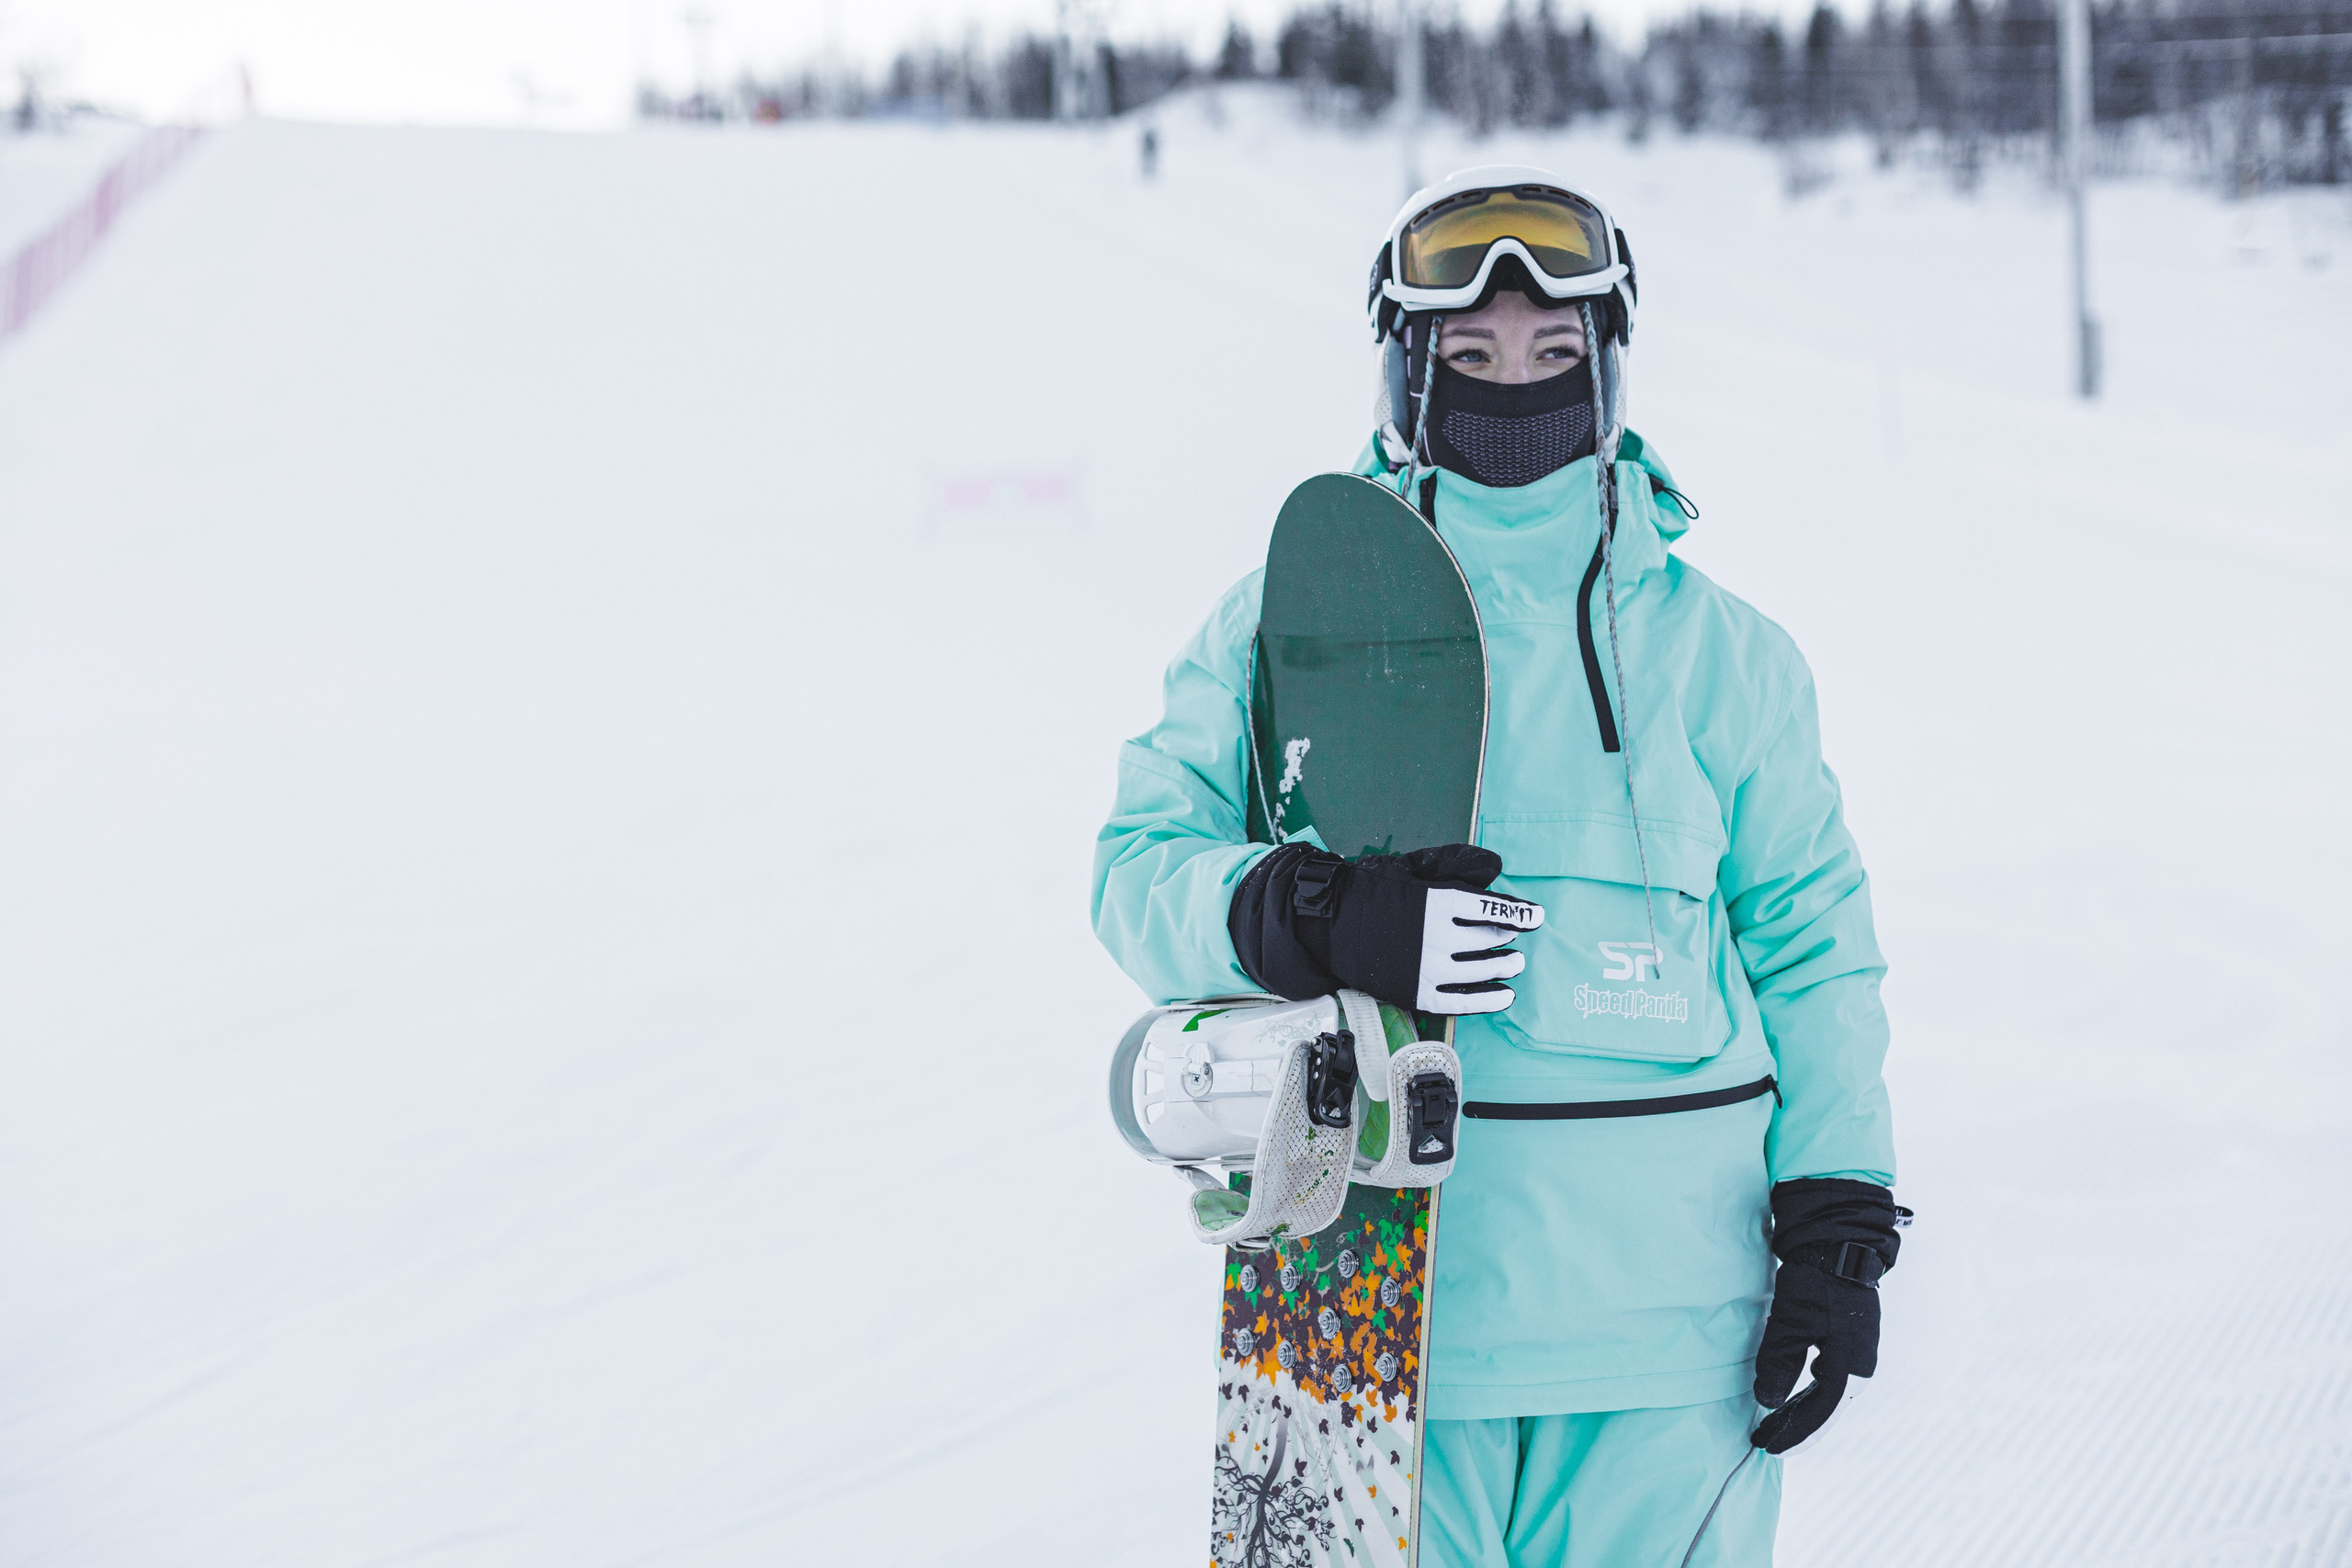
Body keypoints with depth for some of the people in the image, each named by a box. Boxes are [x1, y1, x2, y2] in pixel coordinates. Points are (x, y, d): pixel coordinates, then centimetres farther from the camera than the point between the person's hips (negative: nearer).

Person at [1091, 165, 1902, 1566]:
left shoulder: (1716, 650, 9)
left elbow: (1811, 941, 13)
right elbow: (1142, 870, 2)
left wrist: (1840, 1228, 5)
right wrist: (1307, 919, -19)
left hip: (1665, 1282, 1)